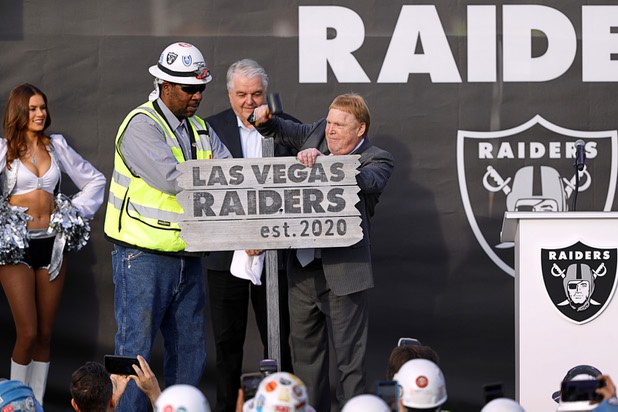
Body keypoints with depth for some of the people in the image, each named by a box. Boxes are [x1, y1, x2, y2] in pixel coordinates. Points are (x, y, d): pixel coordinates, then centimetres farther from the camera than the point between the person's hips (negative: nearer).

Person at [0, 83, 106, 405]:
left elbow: (95, 180, 19)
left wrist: (76, 211, 8)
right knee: (28, 333, -10)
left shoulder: (56, 146, 10)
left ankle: (38, 403, 11)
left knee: (45, 334, 5)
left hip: (52, 244, 4)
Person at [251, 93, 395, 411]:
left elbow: (369, 181, -30)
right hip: (303, 265, 7)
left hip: (342, 268, -7)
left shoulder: (377, 160, -7)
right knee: (304, 348, 16)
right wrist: (264, 120, 2)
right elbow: (283, 132, 25)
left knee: (349, 354, -1)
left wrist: (322, 159, -42)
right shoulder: (318, 133, 9)